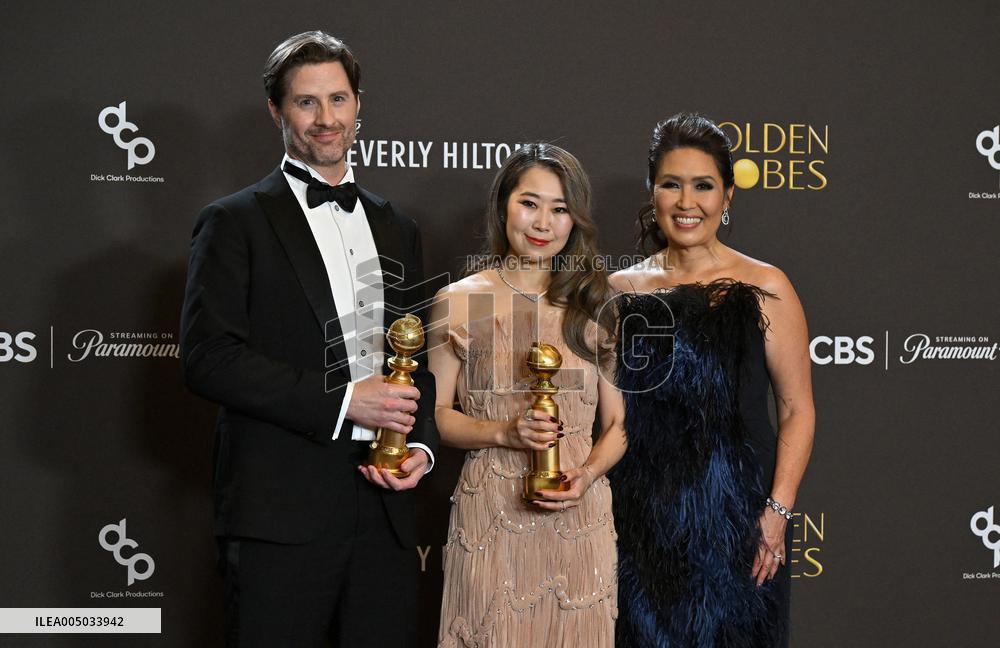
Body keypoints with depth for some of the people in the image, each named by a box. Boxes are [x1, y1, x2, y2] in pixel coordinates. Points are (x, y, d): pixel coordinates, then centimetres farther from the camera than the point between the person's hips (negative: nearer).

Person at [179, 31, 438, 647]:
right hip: (282, 512, -5)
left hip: (383, 504, 5)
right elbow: (207, 356, -10)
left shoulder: (396, 228, 17)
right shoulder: (236, 222, 0)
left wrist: (421, 443, 2)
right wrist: (340, 400, -15)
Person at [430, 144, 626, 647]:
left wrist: (587, 475, -11)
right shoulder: (459, 301, 0)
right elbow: (435, 415, 0)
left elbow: (619, 423, 7)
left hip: (577, 515, 2)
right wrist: (504, 432, -16)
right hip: (489, 516, -2)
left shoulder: (595, 305, 5)